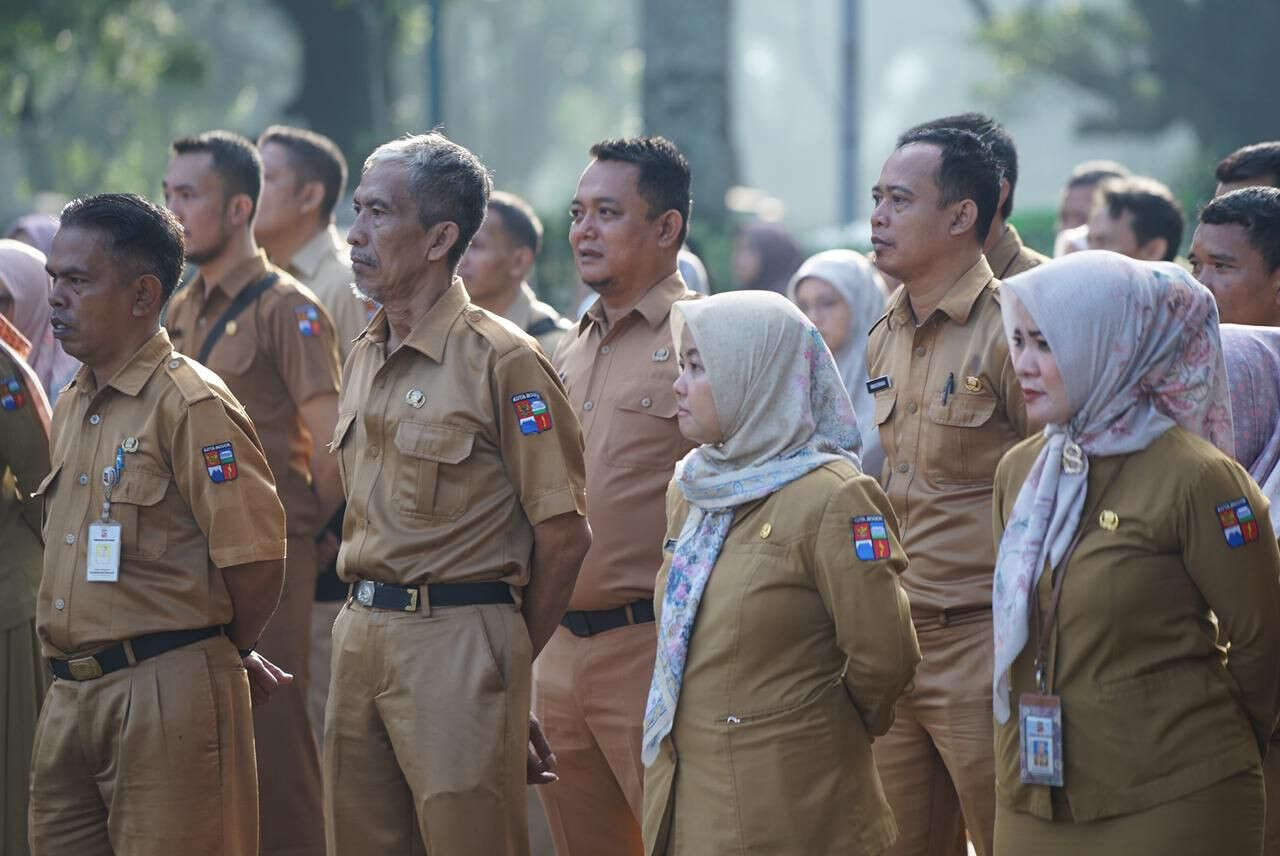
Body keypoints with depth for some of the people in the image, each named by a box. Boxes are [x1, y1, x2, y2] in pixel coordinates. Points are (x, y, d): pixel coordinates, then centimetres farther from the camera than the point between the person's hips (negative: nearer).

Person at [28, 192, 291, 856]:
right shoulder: (71, 408, 15)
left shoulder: (189, 403, -11)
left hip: (166, 694, -8)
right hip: (70, 696, 8)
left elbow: (255, 557, -15)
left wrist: (230, 652, 1)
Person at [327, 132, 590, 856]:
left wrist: (510, 658, 0)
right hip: (361, 633, 8)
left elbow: (564, 536, -9)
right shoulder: (366, 357, 14)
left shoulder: (502, 361, -11)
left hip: (459, 639, -8)